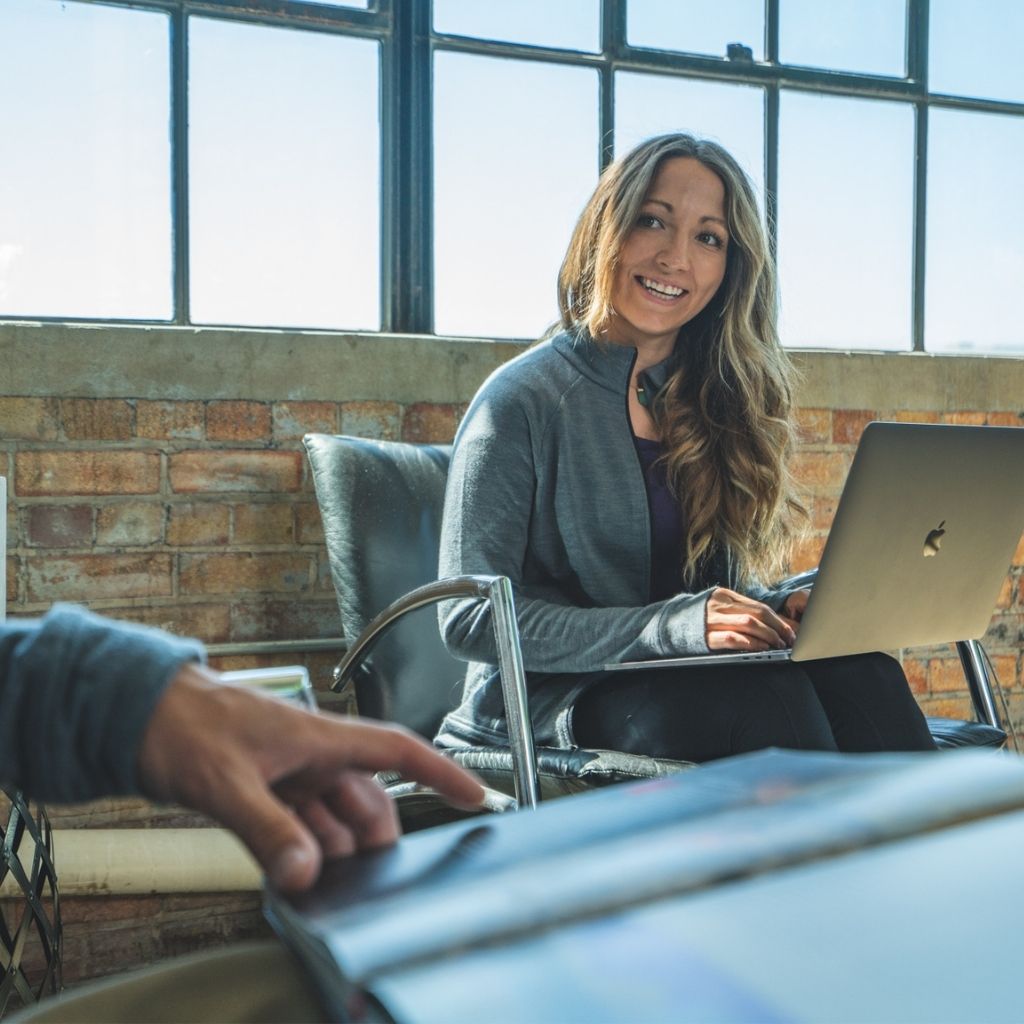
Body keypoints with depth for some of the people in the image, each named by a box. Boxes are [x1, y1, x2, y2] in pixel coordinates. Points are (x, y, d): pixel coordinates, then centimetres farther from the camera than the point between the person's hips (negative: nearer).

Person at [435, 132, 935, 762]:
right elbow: (469, 618, -12)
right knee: (768, 694, -32)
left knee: (853, 665, -26)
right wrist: (670, 627, -22)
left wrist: (780, 610, -9)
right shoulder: (523, 400, -7)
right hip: (557, 703, -4)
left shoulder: (718, 398, 12)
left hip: (701, 680, 5)